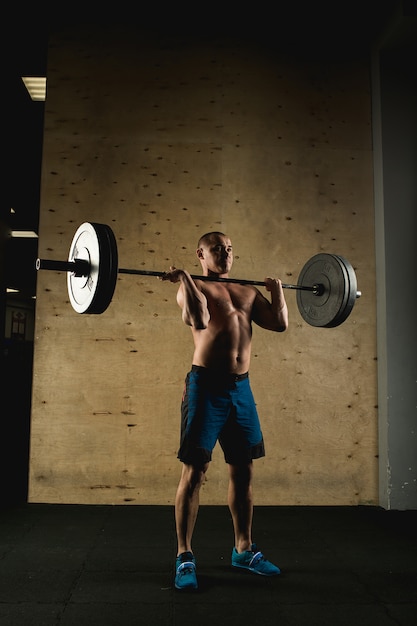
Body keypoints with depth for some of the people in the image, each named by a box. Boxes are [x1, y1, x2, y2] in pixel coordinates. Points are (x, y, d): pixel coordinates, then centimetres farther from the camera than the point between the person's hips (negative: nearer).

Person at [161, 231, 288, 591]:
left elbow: (280, 323, 4)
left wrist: (277, 289, 14)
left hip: (241, 388, 6)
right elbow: (200, 320, -24)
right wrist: (184, 279, -17)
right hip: (206, 385, -6)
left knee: (243, 471, 13)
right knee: (194, 471, -1)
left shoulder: (249, 292, 15)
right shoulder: (192, 288, -1)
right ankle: (185, 557, 12)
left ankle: (244, 549, 29)